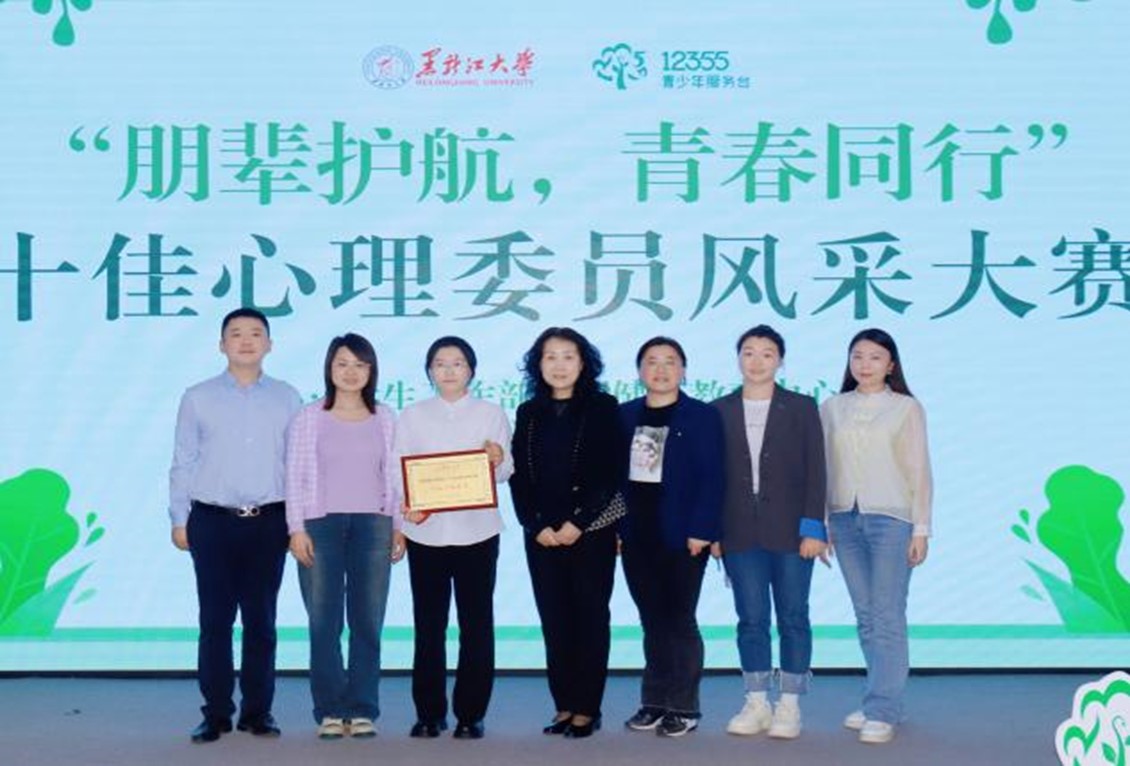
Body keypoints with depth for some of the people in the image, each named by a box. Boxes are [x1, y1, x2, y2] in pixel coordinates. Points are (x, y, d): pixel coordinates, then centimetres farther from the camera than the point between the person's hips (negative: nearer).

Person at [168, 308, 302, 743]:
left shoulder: (287, 398, 6)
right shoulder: (198, 398, 5)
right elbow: (183, 463, 5)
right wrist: (178, 520, 1)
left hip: (269, 522, 1)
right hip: (212, 522, 0)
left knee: (261, 620, 6)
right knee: (215, 620, 2)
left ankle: (258, 711, 15)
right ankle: (216, 713, 11)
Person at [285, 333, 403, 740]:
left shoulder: (385, 419, 9)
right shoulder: (309, 417, 5)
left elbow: (394, 476, 10)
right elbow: (295, 476, 2)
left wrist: (399, 526, 4)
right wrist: (296, 528, -5)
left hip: (372, 525, 1)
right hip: (321, 524, -1)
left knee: (367, 622, 2)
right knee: (324, 622, -1)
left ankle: (362, 710, 9)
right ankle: (330, 710, 7)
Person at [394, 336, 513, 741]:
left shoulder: (491, 414, 6)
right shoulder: (412, 416, 8)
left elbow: (504, 472, 0)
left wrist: (498, 460, -23)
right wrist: (407, 505, -16)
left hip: (475, 531, -1)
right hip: (425, 531, 1)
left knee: (476, 623, 1)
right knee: (428, 624, 5)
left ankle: (470, 713, 9)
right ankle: (429, 712, 14)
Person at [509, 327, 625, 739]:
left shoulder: (602, 408, 0)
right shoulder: (529, 413, 10)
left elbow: (612, 472, -7)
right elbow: (518, 476, 7)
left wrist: (577, 523, -13)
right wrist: (537, 525, -6)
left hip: (591, 531, -3)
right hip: (541, 533, 3)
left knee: (591, 617, 0)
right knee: (554, 620, 5)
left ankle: (587, 708, 6)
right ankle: (564, 705, 13)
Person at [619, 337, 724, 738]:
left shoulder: (702, 416, -3)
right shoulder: (624, 416, 9)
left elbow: (711, 478, -8)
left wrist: (701, 530, -15)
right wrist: (613, 527, 2)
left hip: (681, 537, -4)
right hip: (636, 537, 4)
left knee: (679, 621, 2)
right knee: (652, 622, 11)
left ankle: (683, 707, 12)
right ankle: (654, 703, 20)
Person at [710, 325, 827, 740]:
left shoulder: (801, 408, 4)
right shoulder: (720, 411, 7)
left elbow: (815, 471, 0)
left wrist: (813, 527, -8)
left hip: (790, 531, -1)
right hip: (740, 534, 1)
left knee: (792, 618, 4)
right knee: (751, 619, 5)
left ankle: (789, 706, 12)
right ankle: (757, 704, 14)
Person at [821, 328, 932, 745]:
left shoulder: (907, 408, 3)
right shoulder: (831, 408, 10)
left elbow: (919, 471, 2)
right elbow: (823, 468, 10)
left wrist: (921, 529, -3)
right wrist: (819, 524, 6)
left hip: (890, 519, -3)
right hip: (845, 519, 3)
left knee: (888, 617, -6)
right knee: (865, 616, 7)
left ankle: (882, 711, -4)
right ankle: (882, 701, 15)